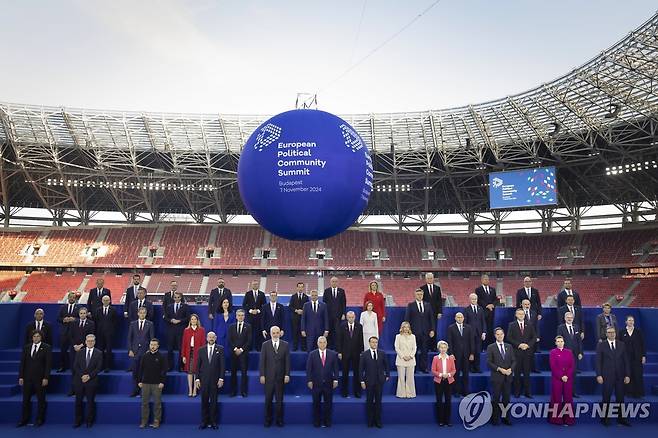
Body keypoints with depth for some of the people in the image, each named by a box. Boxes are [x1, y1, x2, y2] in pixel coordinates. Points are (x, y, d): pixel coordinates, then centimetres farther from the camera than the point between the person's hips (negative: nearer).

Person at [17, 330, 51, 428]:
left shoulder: (46, 348, -4)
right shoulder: (26, 347, 8)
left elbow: (48, 364, -7)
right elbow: (22, 363, 8)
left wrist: (46, 378, -12)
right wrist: (21, 377, 1)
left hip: (40, 378, -3)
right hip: (27, 378, 3)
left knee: (41, 400, 6)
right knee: (26, 400, 9)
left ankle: (40, 420, 16)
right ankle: (24, 420, 21)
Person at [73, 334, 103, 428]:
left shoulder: (99, 353, 0)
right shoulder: (80, 352, 8)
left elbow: (99, 367, -5)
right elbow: (75, 366, 2)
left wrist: (89, 376, -14)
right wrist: (82, 375, -11)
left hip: (92, 381, -2)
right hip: (79, 380, 2)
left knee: (90, 401, 4)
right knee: (78, 401, 6)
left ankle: (89, 421, 16)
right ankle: (78, 421, 18)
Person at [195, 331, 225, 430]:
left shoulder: (220, 349, 0)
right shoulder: (201, 350, 6)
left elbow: (222, 365, -2)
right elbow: (198, 365, 6)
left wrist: (221, 378, -8)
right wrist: (197, 378, 0)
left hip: (215, 379, -1)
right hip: (204, 379, 1)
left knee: (214, 401, 5)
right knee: (204, 401, 5)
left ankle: (213, 422, 14)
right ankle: (204, 421, 15)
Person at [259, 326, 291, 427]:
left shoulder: (285, 345, 1)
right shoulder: (265, 345, 0)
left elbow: (287, 361, 0)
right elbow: (262, 361, -1)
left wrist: (287, 375, -5)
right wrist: (262, 375, -7)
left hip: (280, 376, 0)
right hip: (268, 376, 0)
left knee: (279, 400, 7)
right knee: (268, 400, 7)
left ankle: (279, 420, 19)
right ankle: (267, 420, 20)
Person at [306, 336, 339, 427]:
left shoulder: (333, 354, 1)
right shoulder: (312, 354, -1)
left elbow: (336, 368, 2)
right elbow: (309, 369, -1)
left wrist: (335, 379, -4)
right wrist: (309, 380, -7)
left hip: (328, 383, 1)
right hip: (316, 383, -1)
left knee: (328, 403, 7)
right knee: (316, 404, 8)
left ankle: (327, 422, 20)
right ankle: (316, 422, 20)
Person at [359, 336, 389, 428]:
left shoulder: (382, 353, 0)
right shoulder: (364, 354, -6)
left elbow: (386, 365, 14)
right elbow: (361, 369, -4)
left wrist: (387, 375, 13)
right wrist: (362, 381, -7)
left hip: (379, 381, 1)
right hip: (369, 381, -1)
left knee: (378, 401, 7)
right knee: (369, 401, 7)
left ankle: (378, 421, 18)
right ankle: (370, 421, 19)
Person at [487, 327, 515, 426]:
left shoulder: (509, 347, 11)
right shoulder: (491, 347, -1)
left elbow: (513, 361, 9)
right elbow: (489, 362, -7)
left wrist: (510, 369, -9)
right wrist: (500, 369, -15)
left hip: (508, 377, 3)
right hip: (496, 377, -3)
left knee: (506, 398, 7)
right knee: (496, 399, 1)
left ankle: (505, 418, 17)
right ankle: (495, 419, 10)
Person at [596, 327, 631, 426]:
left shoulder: (622, 345, 8)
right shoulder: (601, 345, 0)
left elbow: (626, 361, 7)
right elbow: (598, 361, -3)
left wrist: (627, 375, 0)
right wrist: (599, 375, -10)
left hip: (620, 376, 2)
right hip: (607, 376, -2)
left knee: (620, 398, 7)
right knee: (606, 398, 3)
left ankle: (621, 418, 17)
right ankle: (605, 418, 12)